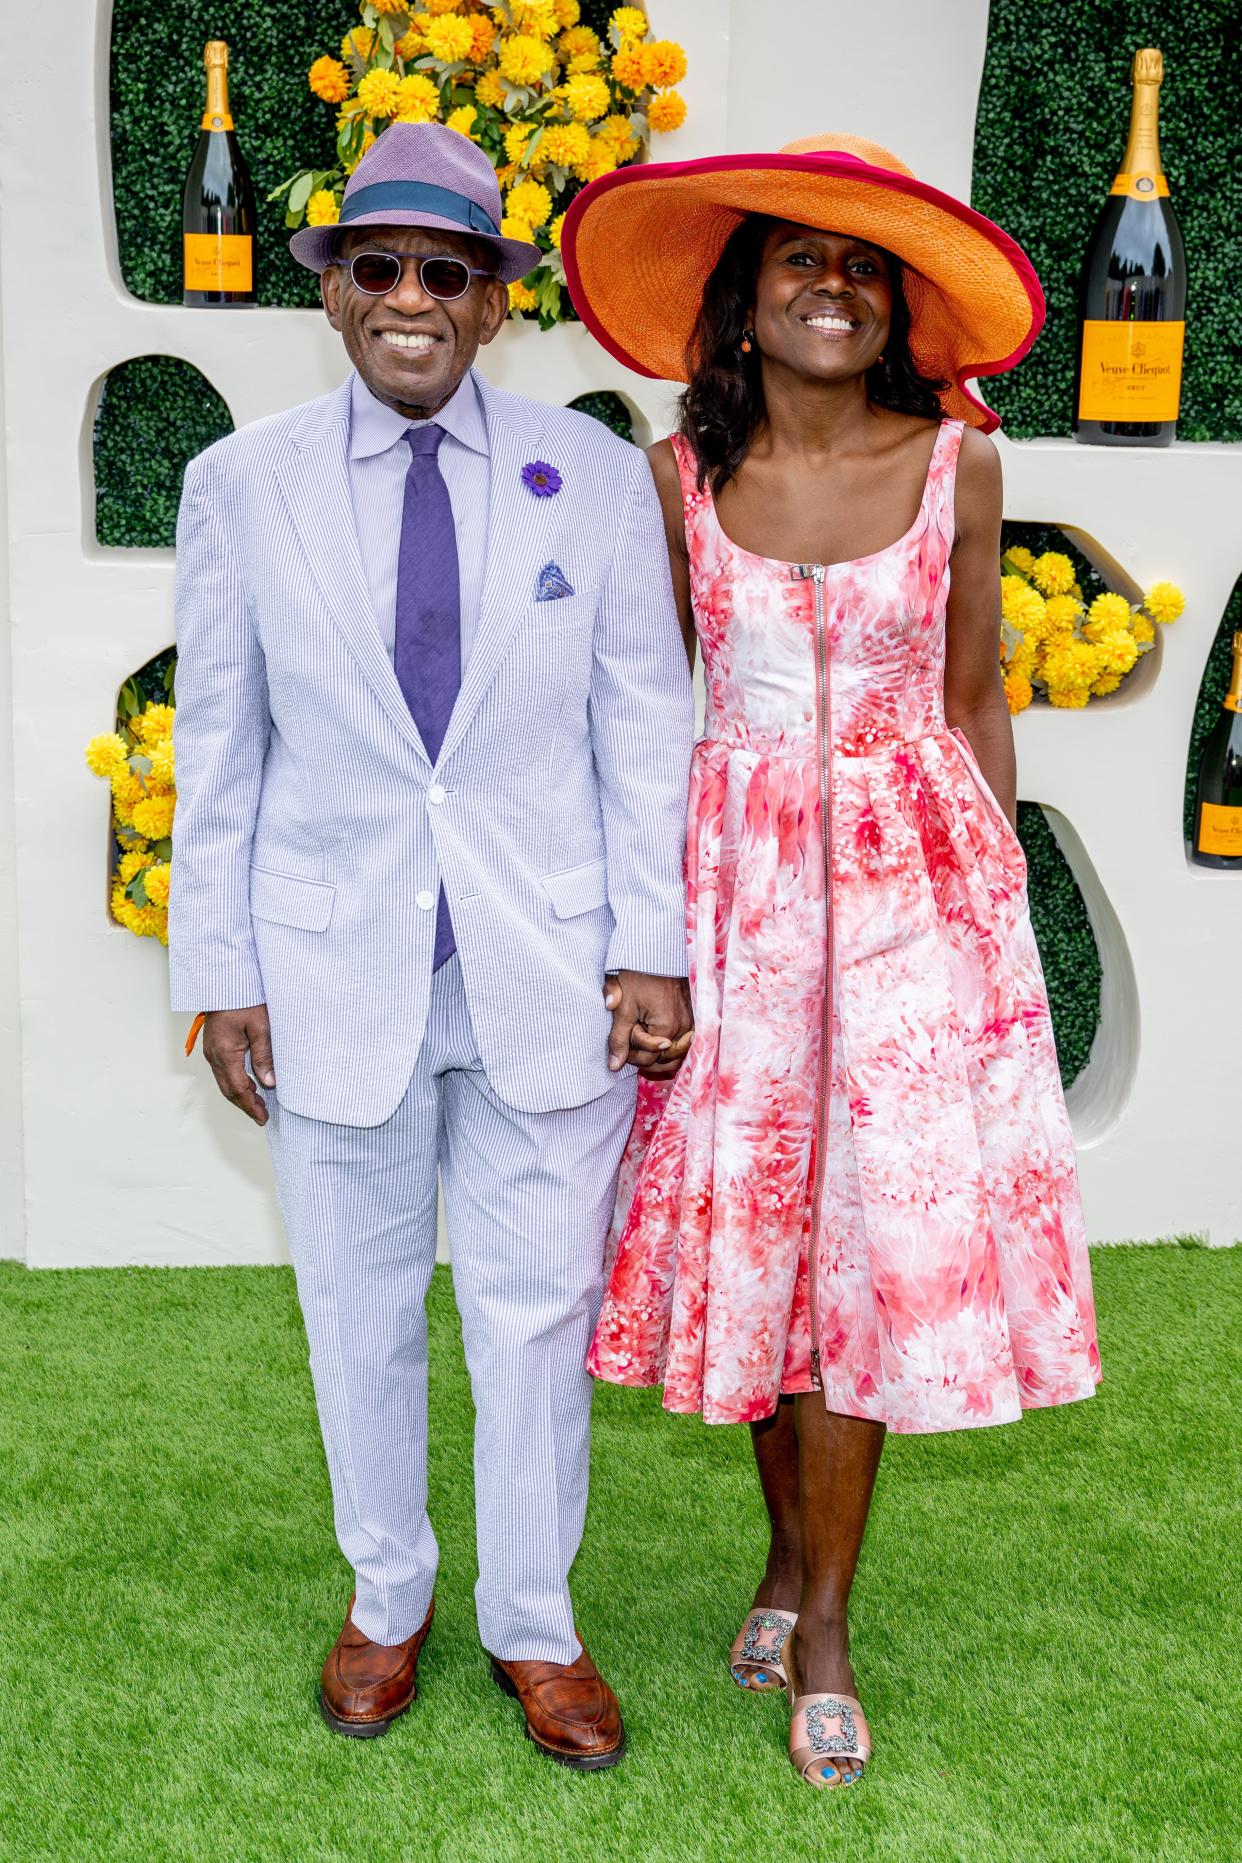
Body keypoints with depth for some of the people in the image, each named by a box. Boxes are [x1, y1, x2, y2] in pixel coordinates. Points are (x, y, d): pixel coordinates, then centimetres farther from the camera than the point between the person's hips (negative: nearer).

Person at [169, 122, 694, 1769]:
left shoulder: (593, 473, 0)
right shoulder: (241, 487, 0)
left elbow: (644, 725, 1)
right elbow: (218, 754, 3)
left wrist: (653, 946, -3)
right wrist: (221, 979, 2)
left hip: (549, 974, 0)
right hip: (335, 970, 1)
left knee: (538, 1313, 10)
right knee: (359, 1310, 14)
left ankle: (534, 1623, 32)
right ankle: (388, 1597, 39)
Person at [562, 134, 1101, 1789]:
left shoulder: (956, 462, -1)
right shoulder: (682, 474, 1)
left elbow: (973, 695, 6)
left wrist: (1001, 889, 6)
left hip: (913, 870, -1)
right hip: (736, 870, 1)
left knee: (874, 1220, 0)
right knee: (750, 1209, 6)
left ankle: (824, 1619, 15)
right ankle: (794, 1546, 30)